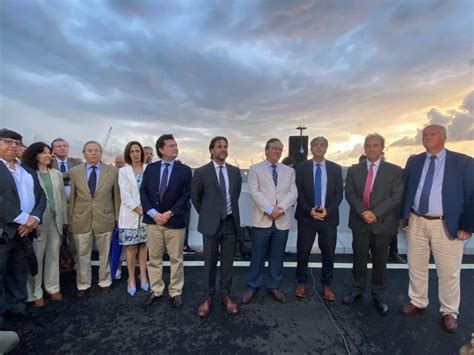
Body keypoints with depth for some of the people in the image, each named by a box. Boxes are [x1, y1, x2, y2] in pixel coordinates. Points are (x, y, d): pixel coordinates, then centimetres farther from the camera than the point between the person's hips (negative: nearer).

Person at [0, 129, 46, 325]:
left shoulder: (28, 170, 15)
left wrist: (35, 218, -7)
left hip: (24, 231, 6)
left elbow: (40, 196, 9)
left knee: (20, 272, 17)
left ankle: (16, 304, 31)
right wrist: (24, 218, -19)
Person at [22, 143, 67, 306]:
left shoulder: (57, 174, 11)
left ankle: (53, 287, 25)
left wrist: (64, 219, 8)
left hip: (56, 220, 5)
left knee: (53, 254, 12)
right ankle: (35, 293, 17)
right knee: (36, 256, 3)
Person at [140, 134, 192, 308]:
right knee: (154, 258, 13)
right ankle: (155, 290, 31)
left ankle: (175, 292, 24)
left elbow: (186, 195, -6)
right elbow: (143, 192, 2)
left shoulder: (185, 170, -1)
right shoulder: (150, 168, 6)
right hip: (153, 220, 2)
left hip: (175, 221, -2)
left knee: (176, 259, 8)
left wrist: (170, 213, -14)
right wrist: (152, 213, -11)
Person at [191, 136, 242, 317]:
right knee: (210, 262, 9)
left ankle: (225, 295, 28)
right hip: (211, 223, -3)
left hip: (230, 222, 3)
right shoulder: (201, 172, -5)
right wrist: (205, 214, 8)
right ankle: (208, 297, 25)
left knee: (227, 262, 12)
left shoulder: (235, 171, 5)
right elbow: (195, 196, 6)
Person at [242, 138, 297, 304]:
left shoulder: (289, 171, 12)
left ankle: (274, 287, 29)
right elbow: (254, 192, -9)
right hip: (262, 220, -3)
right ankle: (252, 286, 24)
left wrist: (281, 208, -15)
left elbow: (293, 193, 1)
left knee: (278, 256, 12)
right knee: (257, 256, 6)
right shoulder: (255, 169, 3)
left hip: (282, 221, 3)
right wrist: (270, 209, -18)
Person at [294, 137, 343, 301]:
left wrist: (328, 210, -13)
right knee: (303, 252, 7)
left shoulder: (336, 168, 5)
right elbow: (298, 192, -3)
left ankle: (326, 285, 28)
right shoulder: (301, 167, 1)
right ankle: (301, 283, 25)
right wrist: (309, 210, -14)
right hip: (306, 216, -1)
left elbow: (339, 194, 1)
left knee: (328, 253, 10)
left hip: (329, 217, 1)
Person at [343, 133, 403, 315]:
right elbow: (350, 194, -1)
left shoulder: (394, 170, 0)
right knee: (359, 259, 11)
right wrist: (364, 212, -16)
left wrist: (375, 213, -18)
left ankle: (378, 295, 28)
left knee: (380, 261, 12)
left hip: (383, 224, -1)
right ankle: (357, 289, 29)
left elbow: (396, 197, -8)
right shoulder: (353, 170, 5)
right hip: (360, 223, 1)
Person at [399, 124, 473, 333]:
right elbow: (404, 190, 9)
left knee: (449, 272, 9)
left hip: (447, 225, -3)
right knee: (416, 267, 15)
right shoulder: (414, 161, 6)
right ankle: (417, 302, 35)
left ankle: (449, 312, 30)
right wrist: (402, 216, 3)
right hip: (416, 222, 3)